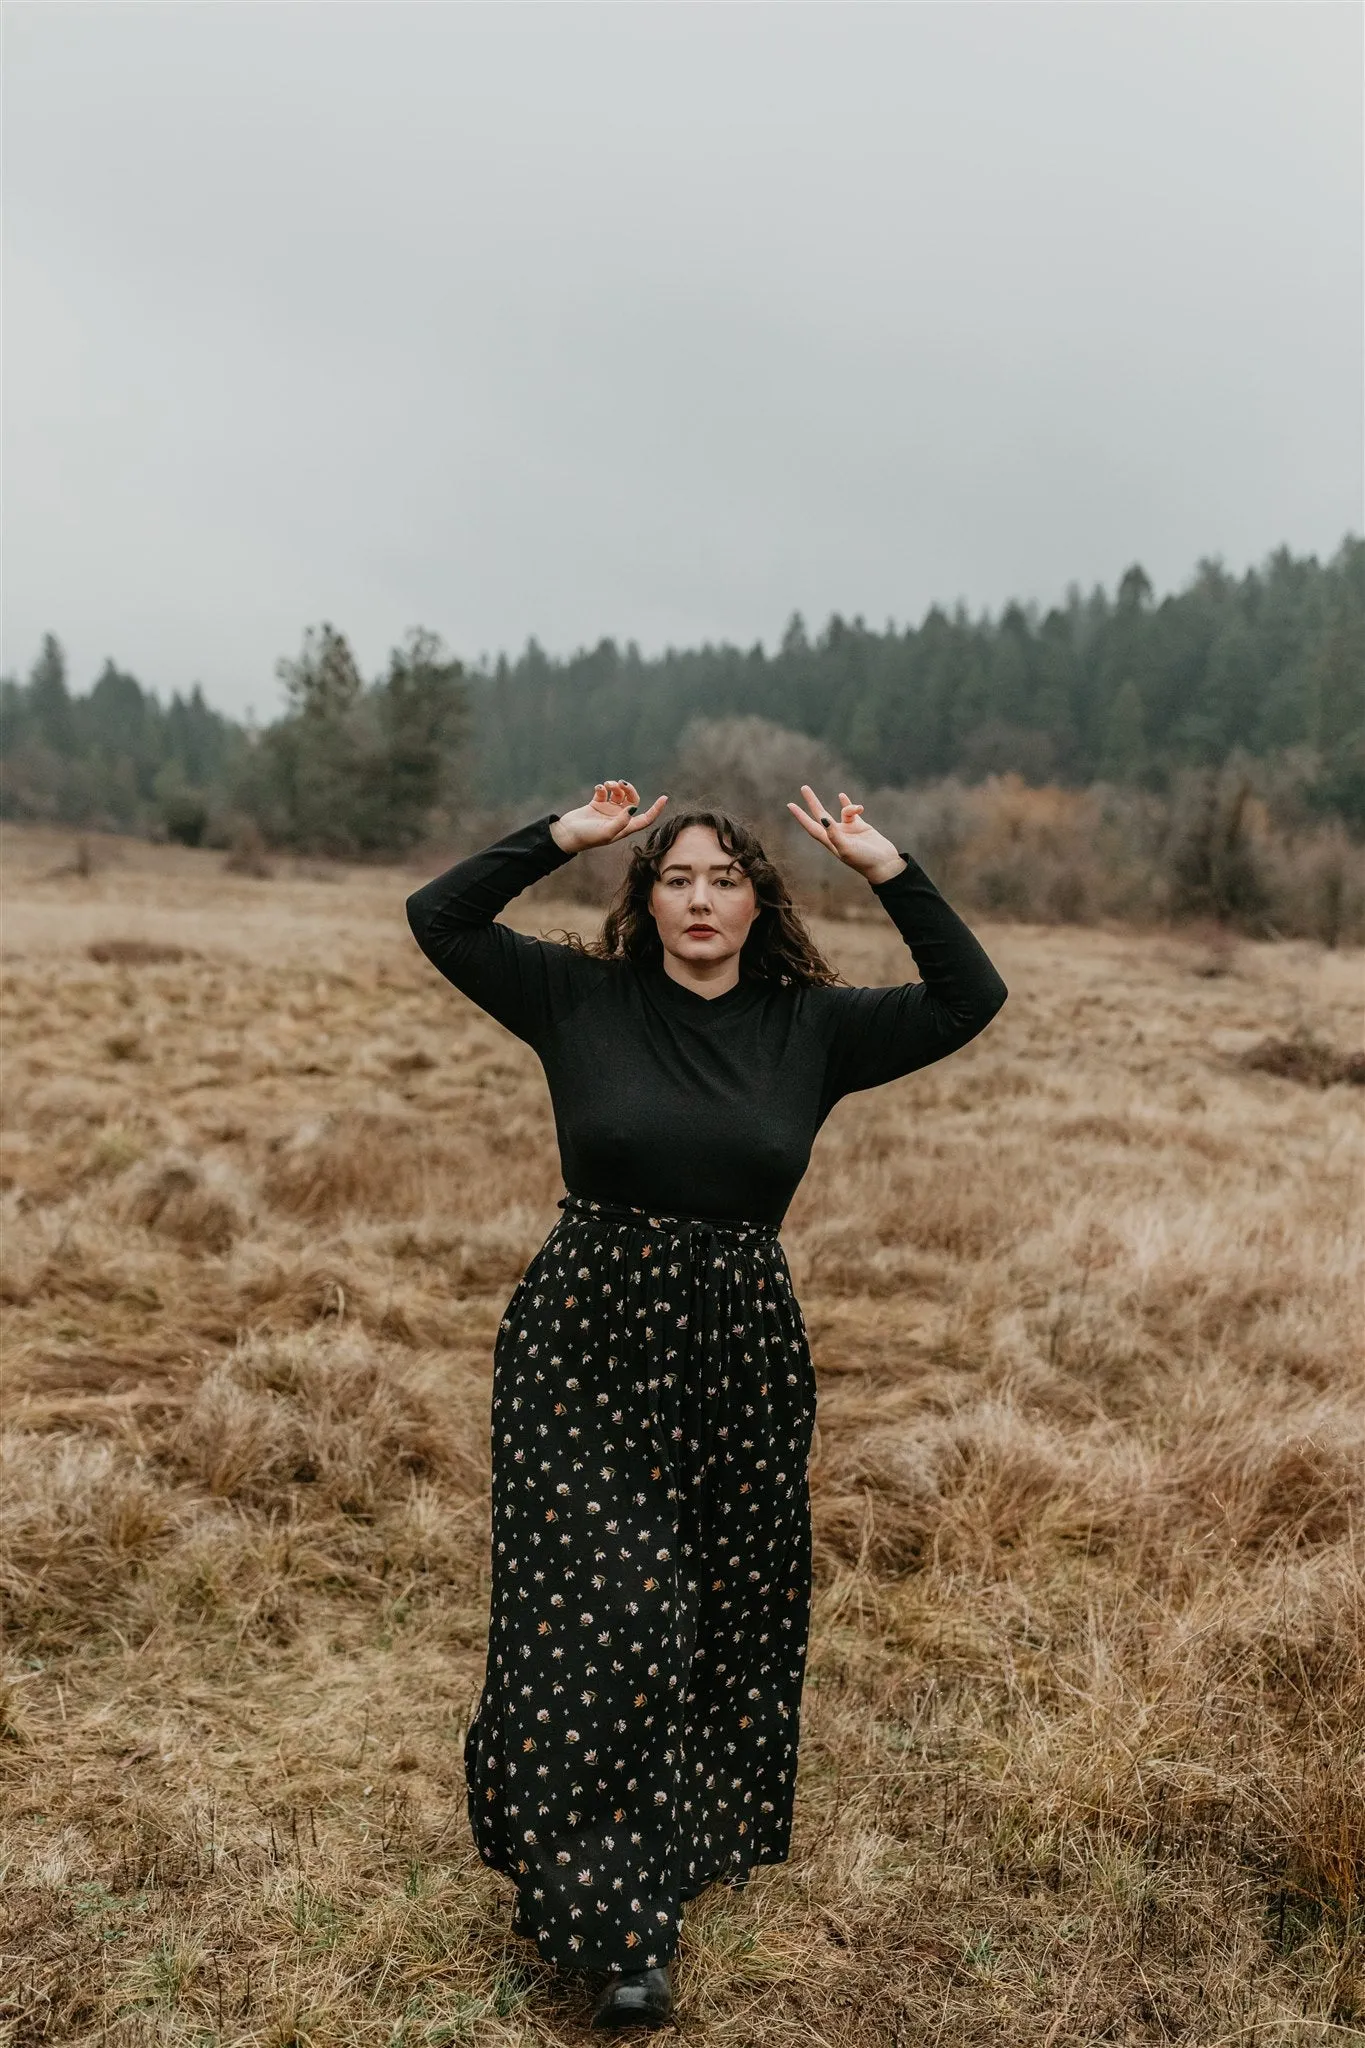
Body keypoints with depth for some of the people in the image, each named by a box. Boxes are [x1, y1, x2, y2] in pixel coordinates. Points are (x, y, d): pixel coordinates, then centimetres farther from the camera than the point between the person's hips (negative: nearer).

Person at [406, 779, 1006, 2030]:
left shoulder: (811, 1027, 2)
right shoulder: (580, 1000, -1)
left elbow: (970, 997, 0)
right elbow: (438, 918, -1)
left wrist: (886, 869, -6)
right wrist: (561, 838, -6)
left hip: (740, 1360, 2)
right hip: (584, 1352, -2)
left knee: (726, 1619, 14)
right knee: (596, 1620, -1)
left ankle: (701, 1836, 39)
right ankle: (618, 1925, 14)